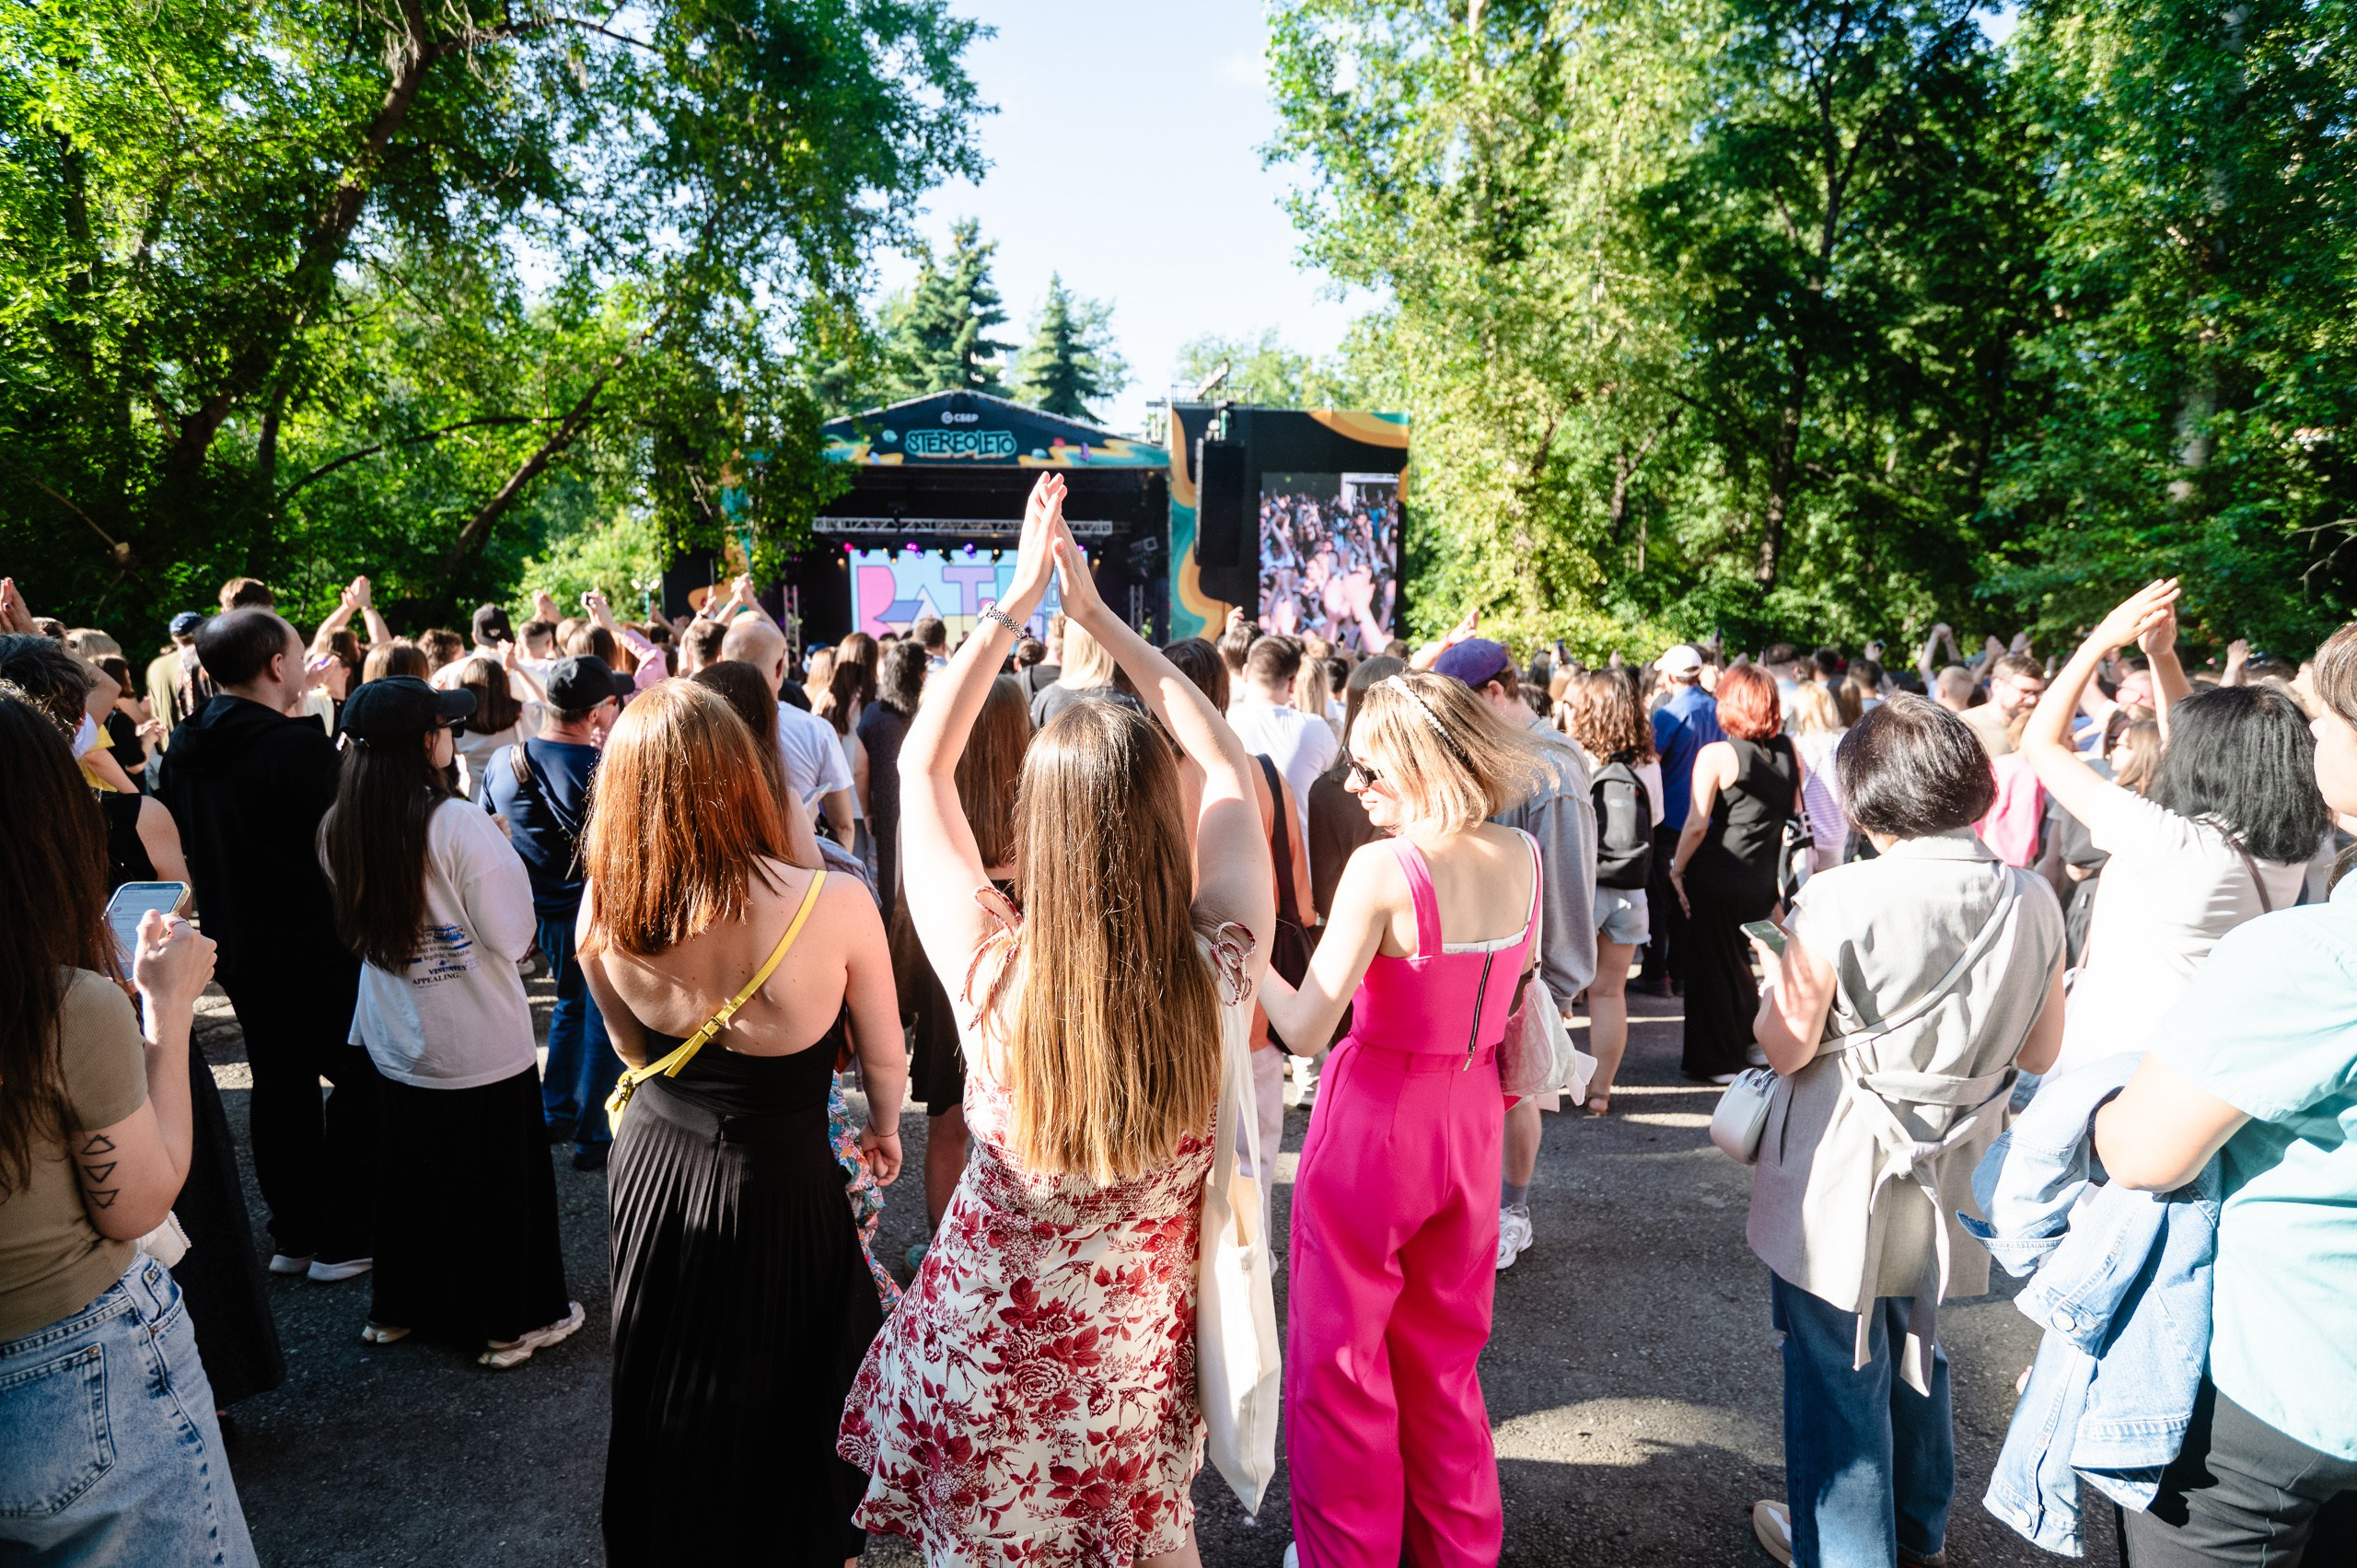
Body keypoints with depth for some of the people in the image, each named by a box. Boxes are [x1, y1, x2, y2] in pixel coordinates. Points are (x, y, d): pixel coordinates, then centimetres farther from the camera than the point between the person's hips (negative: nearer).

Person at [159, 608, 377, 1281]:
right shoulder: (300, 747, -22)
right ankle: (342, 1240, 11)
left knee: (280, 1085, 17)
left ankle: (292, 1236, 26)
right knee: (361, 1081, 6)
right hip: (315, 950, -7)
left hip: (237, 947, 8)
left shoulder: (184, 748, 3)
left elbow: (183, 842, 15)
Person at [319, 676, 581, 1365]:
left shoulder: (340, 828, -5)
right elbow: (512, 934, -17)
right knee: (498, 1182, 11)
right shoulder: (457, 823, -24)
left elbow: (358, 931, 9)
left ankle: (401, 1305, 39)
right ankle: (511, 1321, 24)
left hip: (395, 1043, 6)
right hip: (482, 1047, -6)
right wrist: (505, 857, -5)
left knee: (410, 1174, 23)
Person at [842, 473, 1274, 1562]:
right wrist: (1097, 613, -6)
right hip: (1141, 1351, 2)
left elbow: (921, 763, -13)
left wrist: (1015, 606, -8)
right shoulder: (1220, 971, -25)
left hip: (988, 1347, -1)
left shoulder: (991, 975, -28)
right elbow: (1228, 765, -9)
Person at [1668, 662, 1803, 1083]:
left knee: (1710, 963, 8)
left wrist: (1677, 869, -5)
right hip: (1762, 880, 5)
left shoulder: (1716, 755, -14)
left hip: (1716, 877, -5)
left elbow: (1697, 825, -17)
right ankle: (1751, 1043, 33)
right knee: (1744, 960, 23)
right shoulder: (1789, 752, 1)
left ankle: (1716, 1060, 15)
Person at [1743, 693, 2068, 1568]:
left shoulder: (1838, 902, -23)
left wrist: (1777, 978, 0)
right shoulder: (2032, 901, -7)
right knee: (1915, 1348, 26)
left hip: (1842, 1185, -5)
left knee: (1838, 1371, 12)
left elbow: (1785, 1048, -17)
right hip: (1949, 1183, 6)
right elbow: (2040, 1052, 3)